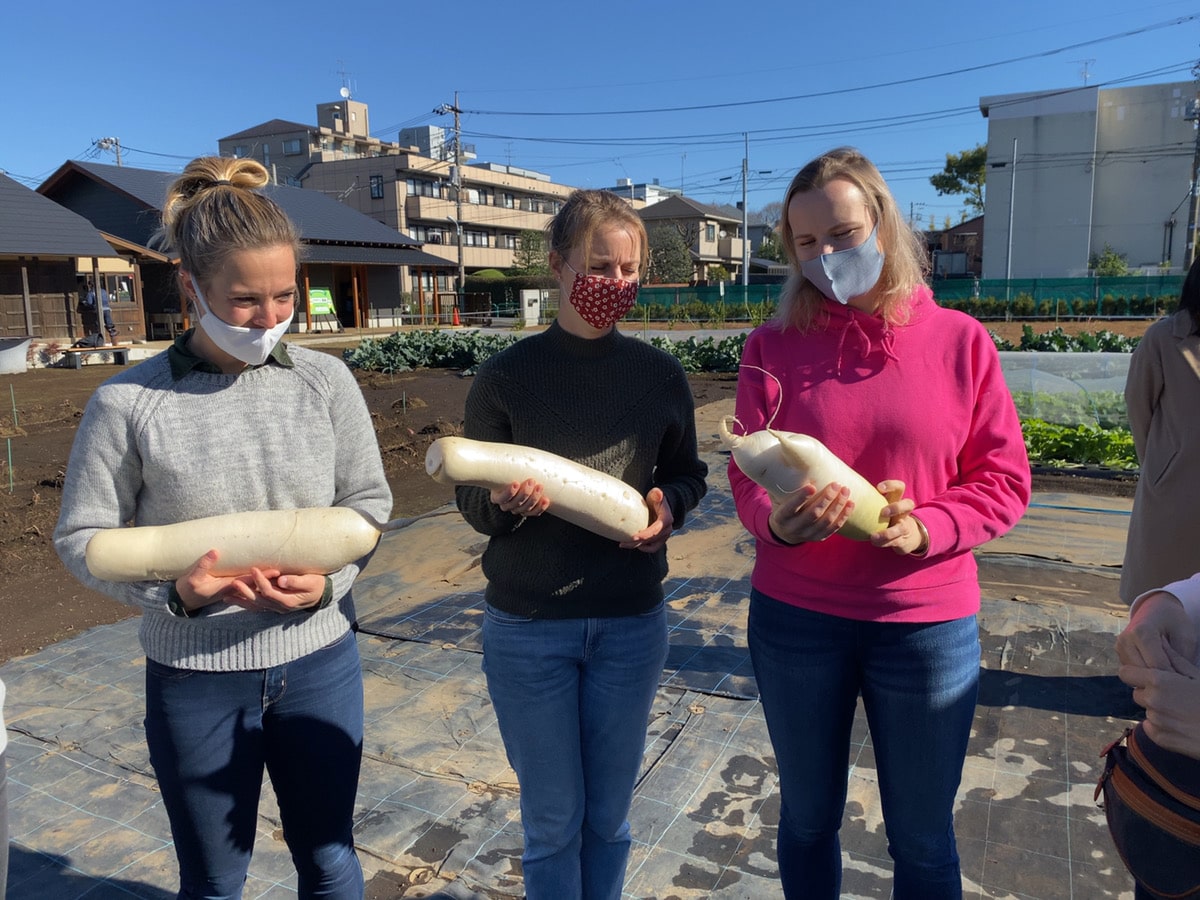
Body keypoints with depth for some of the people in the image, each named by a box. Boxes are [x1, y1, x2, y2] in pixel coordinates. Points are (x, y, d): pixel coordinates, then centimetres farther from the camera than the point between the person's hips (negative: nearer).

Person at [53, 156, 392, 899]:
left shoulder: (326, 381, -7)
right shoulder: (128, 402, -12)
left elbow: (369, 502, 0)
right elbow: (82, 535, -4)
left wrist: (327, 580, -17)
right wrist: (174, 588, -21)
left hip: (319, 664, 2)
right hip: (194, 679, -1)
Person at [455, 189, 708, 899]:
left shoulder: (660, 374, -2)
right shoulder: (507, 375, -7)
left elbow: (688, 474, 9)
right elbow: (470, 499, -3)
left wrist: (667, 506, -13)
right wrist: (506, 502, -25)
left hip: (632, 623, 2)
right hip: (529, 626, -1)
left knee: (610, 813, 18)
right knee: (554, 818, 13)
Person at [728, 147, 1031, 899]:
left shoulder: (959, 339, -2)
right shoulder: (774, 346, -2)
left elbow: (1005, 481, -1)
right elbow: (747, 478, -4)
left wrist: (925, 528, -19)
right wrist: (778, 521, -25)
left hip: (927, 623, 0)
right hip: (794, 620, 1)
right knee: (808, 818, 19)